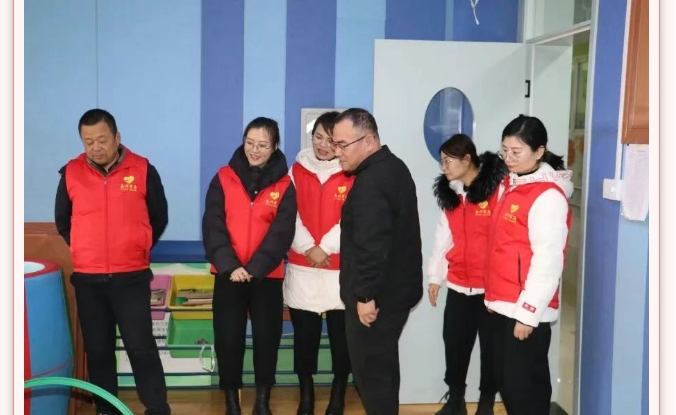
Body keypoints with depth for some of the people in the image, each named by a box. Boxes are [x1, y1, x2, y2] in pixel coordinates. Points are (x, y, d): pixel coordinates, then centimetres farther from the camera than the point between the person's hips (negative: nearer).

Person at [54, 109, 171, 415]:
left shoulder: (143, 170, -4)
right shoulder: (71, 173, 1)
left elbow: (159, 218, 7)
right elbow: (62, 221, 16)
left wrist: (136, 249, 8)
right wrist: (85, 250, 12)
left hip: (132, 277, -2)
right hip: (87, 279, 3)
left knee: (141, 347, -2)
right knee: (98, 349, 11)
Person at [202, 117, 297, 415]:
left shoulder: (285, 185, 0)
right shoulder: (223, 178, 1)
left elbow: (282, 233, -8)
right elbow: (212, 226, -5)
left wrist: (254, 268, -19)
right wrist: (229, 266, -17)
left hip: (267, 276, 0)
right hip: (228, 274, 1)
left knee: (267, 337, 5)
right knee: (228, 338, 4)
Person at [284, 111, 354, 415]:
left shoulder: (353, 175, -1)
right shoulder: (297, 170, 6)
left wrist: (325, 247, -16)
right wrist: (308, 248, -13)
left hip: (341, 268, -2)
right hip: (301, 267, 2)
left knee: (341, 334, 5)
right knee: (304, 335, 8)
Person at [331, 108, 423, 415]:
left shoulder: (371, 182, -22)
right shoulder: (393, 167, 11)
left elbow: (371, 246, -27)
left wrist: (365, 295, -20)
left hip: (376, 296, -10)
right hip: (396, 287, 10)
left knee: (370, 370, 0)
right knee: (381, 366, 19)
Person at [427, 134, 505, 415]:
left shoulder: (498, 188, -13)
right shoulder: (449, 192, 9)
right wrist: (435, 276, 14)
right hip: (459, 285, 6)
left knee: (491, 346, 8)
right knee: (454, 343, 11)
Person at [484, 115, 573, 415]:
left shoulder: (548, 196, -15)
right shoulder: (510, 185, 12)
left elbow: (548, 259, -19)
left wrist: (528, 312, -19)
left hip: (527, 310, -9)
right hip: (504, 305, 9)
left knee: (524, 385, 0)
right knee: (506, 381, 15)